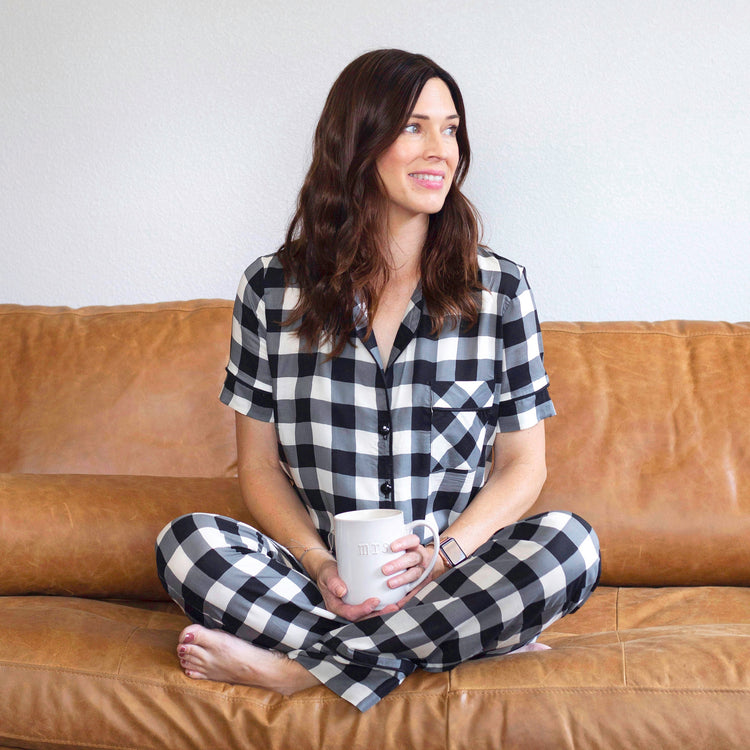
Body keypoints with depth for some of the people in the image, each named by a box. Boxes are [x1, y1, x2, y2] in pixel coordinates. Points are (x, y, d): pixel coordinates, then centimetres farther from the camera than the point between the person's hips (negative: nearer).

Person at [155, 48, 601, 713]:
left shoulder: (499, 289, 4)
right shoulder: (273, 288, 3)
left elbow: (521, 466, 5)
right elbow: (260, 466, 5)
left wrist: (441, 558, -13)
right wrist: (321, 566, -13)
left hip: (457, 573, 0)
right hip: (324, 579, 0)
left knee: (570, 543, -29)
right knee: (187, 543, -26)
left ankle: (293, 666, -25)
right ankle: (469, 640, -23)